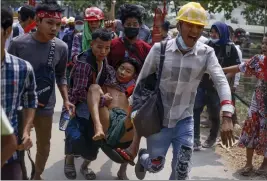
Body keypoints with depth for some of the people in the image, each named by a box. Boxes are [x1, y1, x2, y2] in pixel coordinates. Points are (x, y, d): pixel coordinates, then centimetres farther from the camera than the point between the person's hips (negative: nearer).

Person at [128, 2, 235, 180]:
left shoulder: (207, 53, -11)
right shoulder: (159, 49, -14)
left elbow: (221, 82, -22)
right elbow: (142, 83, -7)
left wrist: (227, 118, -36)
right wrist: (138, 115, -6)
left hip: (184, 120, 1)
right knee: (156, 166, 13)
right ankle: (143, 156, 50)